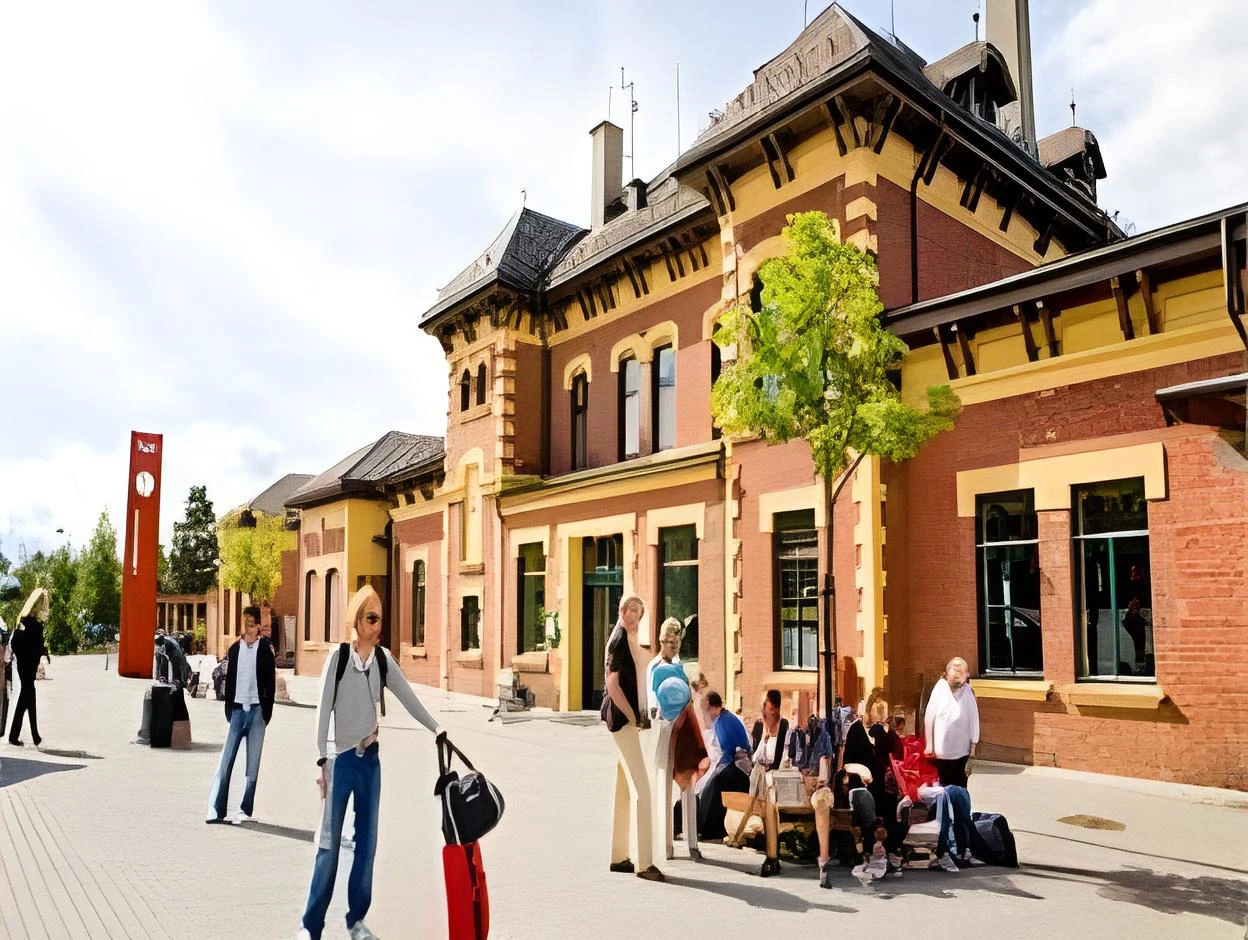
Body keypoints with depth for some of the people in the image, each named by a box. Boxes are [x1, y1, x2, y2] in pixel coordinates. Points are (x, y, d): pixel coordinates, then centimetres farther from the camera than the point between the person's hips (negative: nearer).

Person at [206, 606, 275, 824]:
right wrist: (229, 710, 4)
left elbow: (270, 683, 0)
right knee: (226, 760, -4)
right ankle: (216, 810, -3)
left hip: (257, 710, -2)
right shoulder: (234, 649, 9)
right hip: (237, 708, 2)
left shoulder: (265, 650, 1)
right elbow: (229, 680, 11)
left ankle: (246, 810, 9)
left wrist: (266, 712, -5)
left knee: (252, 763, 3)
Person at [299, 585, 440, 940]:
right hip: (342, 759, -4)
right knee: (329, 843, -1)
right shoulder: (338, 656, -8)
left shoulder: (384, 659, 3)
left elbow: (409, 699, 4)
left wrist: (439, 729, -1)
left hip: (371, 759, 4)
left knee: (367, 842, 9)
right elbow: (324, 710, -8)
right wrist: (322, 760, -11)